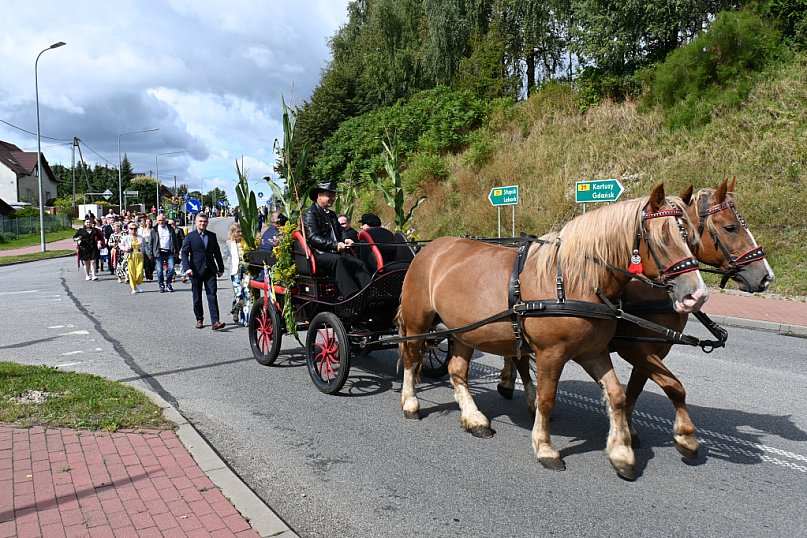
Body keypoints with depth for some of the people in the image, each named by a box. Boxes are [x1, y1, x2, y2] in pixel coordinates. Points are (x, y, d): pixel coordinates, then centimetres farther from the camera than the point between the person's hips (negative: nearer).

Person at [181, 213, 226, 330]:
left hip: (210, 271, 2)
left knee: (212, 296, -7)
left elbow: (217, 253, 16)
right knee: (197, 297, 8)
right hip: (196, 271, -1)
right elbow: (184, 253, -5)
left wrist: (221, 268, 14)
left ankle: (215, 321, -12)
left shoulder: (212, 236, 11)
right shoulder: (190, 237, 1)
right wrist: (187, 268, -19)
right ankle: (199, 319, 21)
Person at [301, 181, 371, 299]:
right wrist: (335, 245, -25)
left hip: (336, 253, 8)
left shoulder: (331, 215, 26)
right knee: (337, 260, -38)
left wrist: (345, 241, 2)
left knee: (359, 263, -19)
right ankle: (352, 297, -47)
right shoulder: (309, 214, -1)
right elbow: (313, 238, -13)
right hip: (319, 255, -7)